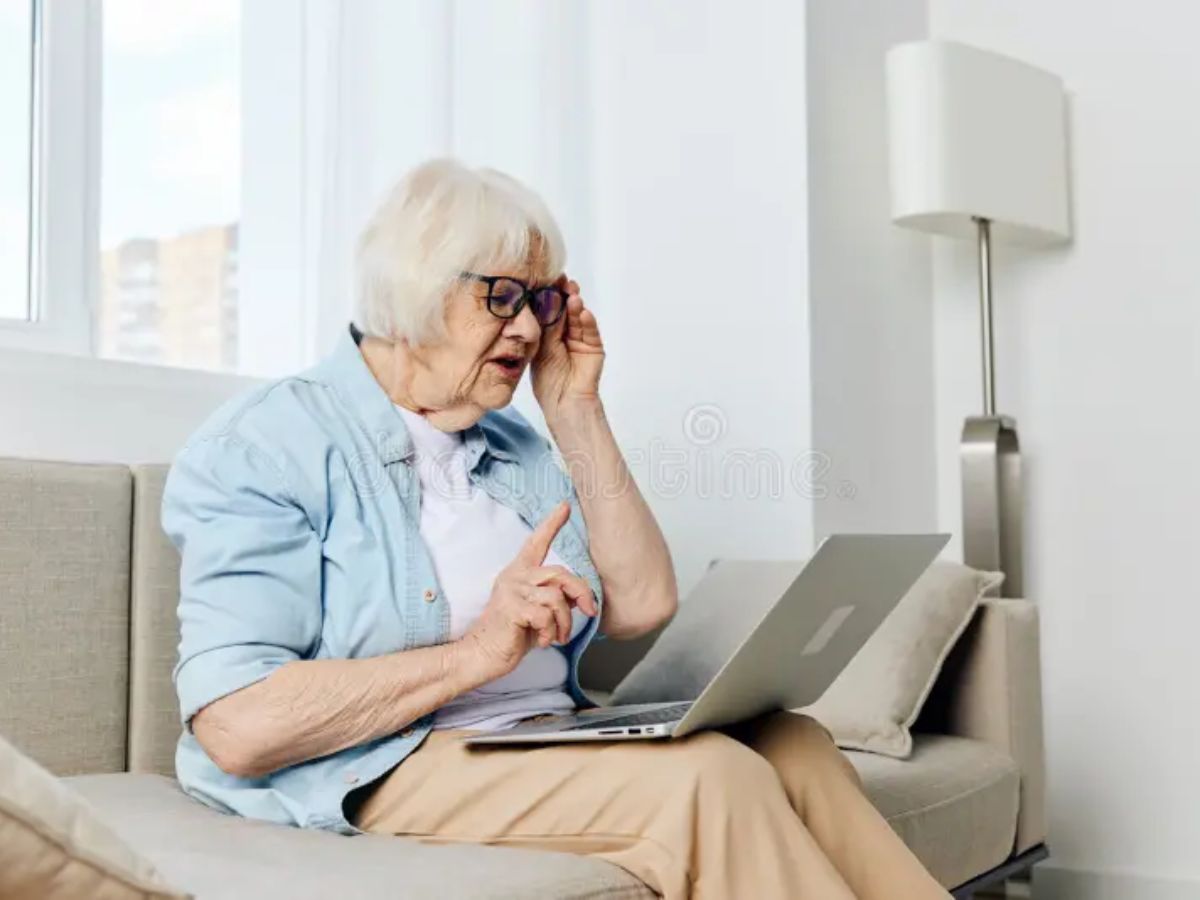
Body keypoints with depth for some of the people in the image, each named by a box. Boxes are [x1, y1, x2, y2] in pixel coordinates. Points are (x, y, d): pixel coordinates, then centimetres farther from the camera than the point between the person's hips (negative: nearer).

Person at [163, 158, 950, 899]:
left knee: (791, 746, -17)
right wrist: (478, 652, -20)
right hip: (383, 771, -7)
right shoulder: (270, 445, -7)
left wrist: (576, 412, 6)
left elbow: (641, 606, 7)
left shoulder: (514, 445, 16)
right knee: (707, 777, -27)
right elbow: (236, 725, -17)